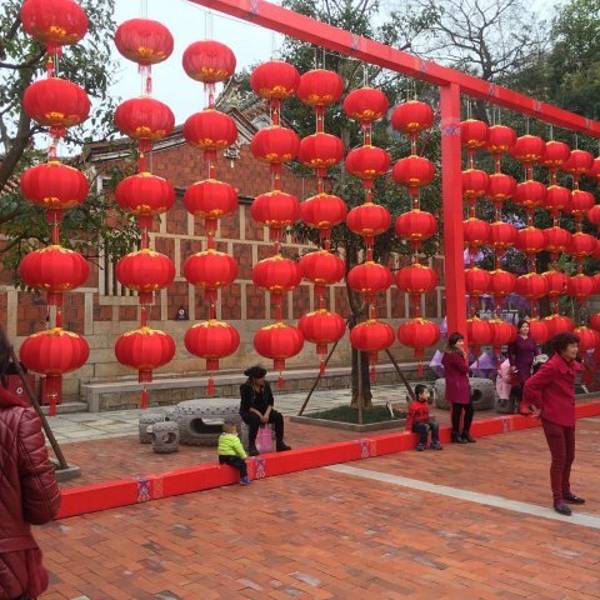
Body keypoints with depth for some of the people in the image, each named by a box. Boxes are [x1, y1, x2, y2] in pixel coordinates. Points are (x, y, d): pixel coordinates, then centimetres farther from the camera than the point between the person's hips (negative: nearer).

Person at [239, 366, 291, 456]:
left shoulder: (266, 385, -2)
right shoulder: (245, 388, -16)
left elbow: (270, 401, 0)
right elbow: (247, 406, -17)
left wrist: (267, 413, -16)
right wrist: (259, 415, -26)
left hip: (263, 410, 5)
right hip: (248, 412, -5)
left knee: (279, 416, -21)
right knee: (255, 419, -39)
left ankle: (280, 443, -14)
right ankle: (251, 446, -29)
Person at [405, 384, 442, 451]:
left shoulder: (425, 404, 7)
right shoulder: (413, 405, -17)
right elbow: (410, 417, -15)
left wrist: (430, 418, 2)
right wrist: (409, 428, -17)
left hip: (425, 421, 7)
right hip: (416, 424, -7)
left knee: (435, 424, -16)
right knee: (426, 427, -34)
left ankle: (435, 443, -8)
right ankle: (421, 445, -20)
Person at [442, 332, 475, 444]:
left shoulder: (456, 354, 14)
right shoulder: (453, 355, -18)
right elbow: (465, 369, -17)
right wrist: (464, 358, -7)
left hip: (463, 386, 10)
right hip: (456, 387, -10)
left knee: (469, 409, 12)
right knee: (457, 410, 1)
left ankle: (465, 433, 23)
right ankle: (456, 435, 13)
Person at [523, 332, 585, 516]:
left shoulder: (572, 366, 6)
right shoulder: (552, 367, -21)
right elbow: (530, 386, -23)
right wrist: (540, 407, -13)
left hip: (568, 417, 9)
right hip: (553, 418, -8)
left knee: (569, 457, 17)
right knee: (559, 459, -4)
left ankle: (566, 492, 33)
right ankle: (558, 499, 6)